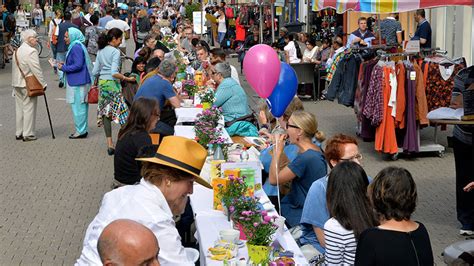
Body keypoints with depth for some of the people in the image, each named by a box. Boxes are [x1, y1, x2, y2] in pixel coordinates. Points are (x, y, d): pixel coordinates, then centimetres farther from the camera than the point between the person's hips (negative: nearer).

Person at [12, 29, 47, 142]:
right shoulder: (31, 51, -15)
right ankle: (28, 134, 0)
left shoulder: (17, 51, 13)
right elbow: (36, 70, -17)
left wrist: (15, 83, 20)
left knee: (19, 108, 14)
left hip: (17, 84, 8)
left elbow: (15, 68, 16)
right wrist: (43, 84, -10)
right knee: (29, 108, -2)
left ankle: (19, 133, 19)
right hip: (28, 85, -8)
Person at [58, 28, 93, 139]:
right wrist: (65, 65, 10)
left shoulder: (76, 47, -17)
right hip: (79, 81, 10)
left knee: (78, 106, -4)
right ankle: (82, 130, 22)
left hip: (78, 83, -10)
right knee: (82, 106, 14)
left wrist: (63, 68, -14)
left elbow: (78, 65, -23)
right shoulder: (75, 46, 15)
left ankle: (81, 131, 3)